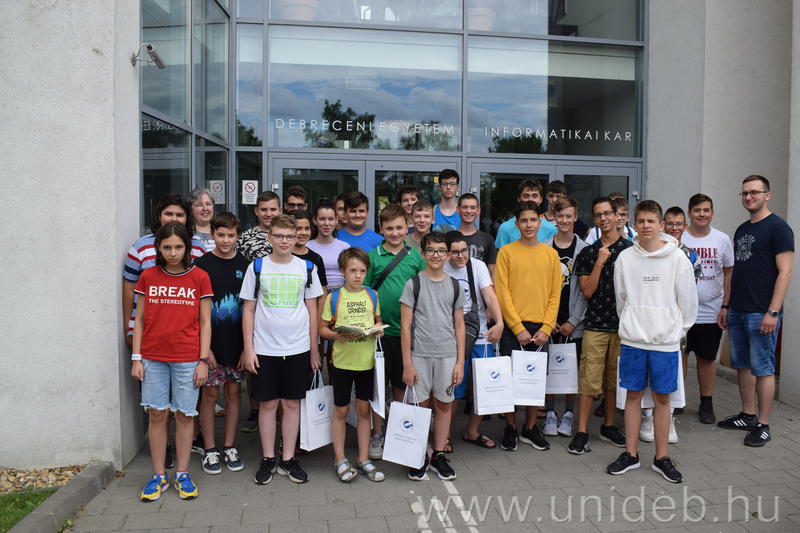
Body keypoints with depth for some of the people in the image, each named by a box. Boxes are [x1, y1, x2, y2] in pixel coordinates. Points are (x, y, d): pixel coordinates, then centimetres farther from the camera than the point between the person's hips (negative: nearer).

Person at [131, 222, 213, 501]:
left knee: (184, 414, 5)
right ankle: (159, 476, 20)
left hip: (187, 358, -1)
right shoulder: (148, 277, 5)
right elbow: (139, 320, 8)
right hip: (153, 357, 2)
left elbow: (205, 322, 1)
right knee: (157, 414, 6)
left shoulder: (199, 278, 0)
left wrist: (203, 361, -4)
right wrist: (136, 358, 3)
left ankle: (183, 475, 20)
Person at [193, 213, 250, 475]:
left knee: (234, 392, 9)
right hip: (211, 342, -2)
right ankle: (209, 450, 19)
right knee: (210, 394, 5)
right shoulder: (202, 264, -3)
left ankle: (229, 447, 23)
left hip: (237, 343, 2)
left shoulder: (245, 265, 3)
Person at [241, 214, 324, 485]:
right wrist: (248, 348, -3)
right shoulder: (256, 267, 2)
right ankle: (268, 459, 21)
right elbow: (248, 311, 3)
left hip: (298, 349, 1)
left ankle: (288, 459, 20)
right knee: (268, 403, 6)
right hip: (264, 348, -1)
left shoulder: (307, 268, 4)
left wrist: (314, 349, 5)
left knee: (292, 403, 7)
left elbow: (312, 310, 7)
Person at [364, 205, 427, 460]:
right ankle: (376, 436, 20)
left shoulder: (416, 257, 4)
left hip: (408, 331, 2)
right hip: (380, 331, -2)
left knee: (401, 384, 13)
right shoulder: (372, 257, -1)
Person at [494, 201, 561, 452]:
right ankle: (510, 428, 19)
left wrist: (546, 328, -4)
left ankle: (530, 428, 25)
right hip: (512, 327, -2)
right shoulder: (506, 252, 0)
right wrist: (518, 327, -10)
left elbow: (555, 294, 7)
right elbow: (502, 293, -4)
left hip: (540, 329, 3)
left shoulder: (551, 254, 8)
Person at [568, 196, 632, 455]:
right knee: (589, 379, -3)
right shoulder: (588, 253, 6)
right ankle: (581, 433, 3)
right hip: (595, 325, -1)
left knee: (615, 378, 11)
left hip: (623, 324, 1)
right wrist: (600, 262, -12)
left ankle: (609, 426, 26)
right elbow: (587, 291, -2)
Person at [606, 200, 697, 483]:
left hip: (665, 341, -1)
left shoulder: (677, 257, -4)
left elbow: (688, 300, 2)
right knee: (633, 394, 8)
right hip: (632, 339, 2)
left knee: (662, 397, 7)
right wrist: (631, 325, 10)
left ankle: (661, 457, 20)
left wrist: (676, 330, 3)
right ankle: (630, 454, 19)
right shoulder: (625, 258, 2)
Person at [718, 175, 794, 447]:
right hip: (737, 311, 8)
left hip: (761, 313, -8)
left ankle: (762, 426, 7)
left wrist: (773, 312, -19)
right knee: (743, 365, 13)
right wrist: (726, 305, 17)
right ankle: (747, 415, 24)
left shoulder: (778, 227, -7)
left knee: (763, 368, -1)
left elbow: (785, 271, -13)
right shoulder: (741, 230, 16)